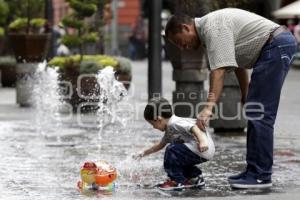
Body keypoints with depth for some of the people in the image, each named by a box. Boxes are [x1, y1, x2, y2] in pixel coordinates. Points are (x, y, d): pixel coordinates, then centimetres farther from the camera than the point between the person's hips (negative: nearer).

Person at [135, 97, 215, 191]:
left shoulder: (174, 123, -12)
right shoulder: (169, 130, 20)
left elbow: (192, 127, -27)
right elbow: (160, 145, 35)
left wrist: (202, 141, -41)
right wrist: (144, 153, 40)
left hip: (203, 150, -11)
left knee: (172, 150, -15)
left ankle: (177, 181, -5)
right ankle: (195, 177, 27)